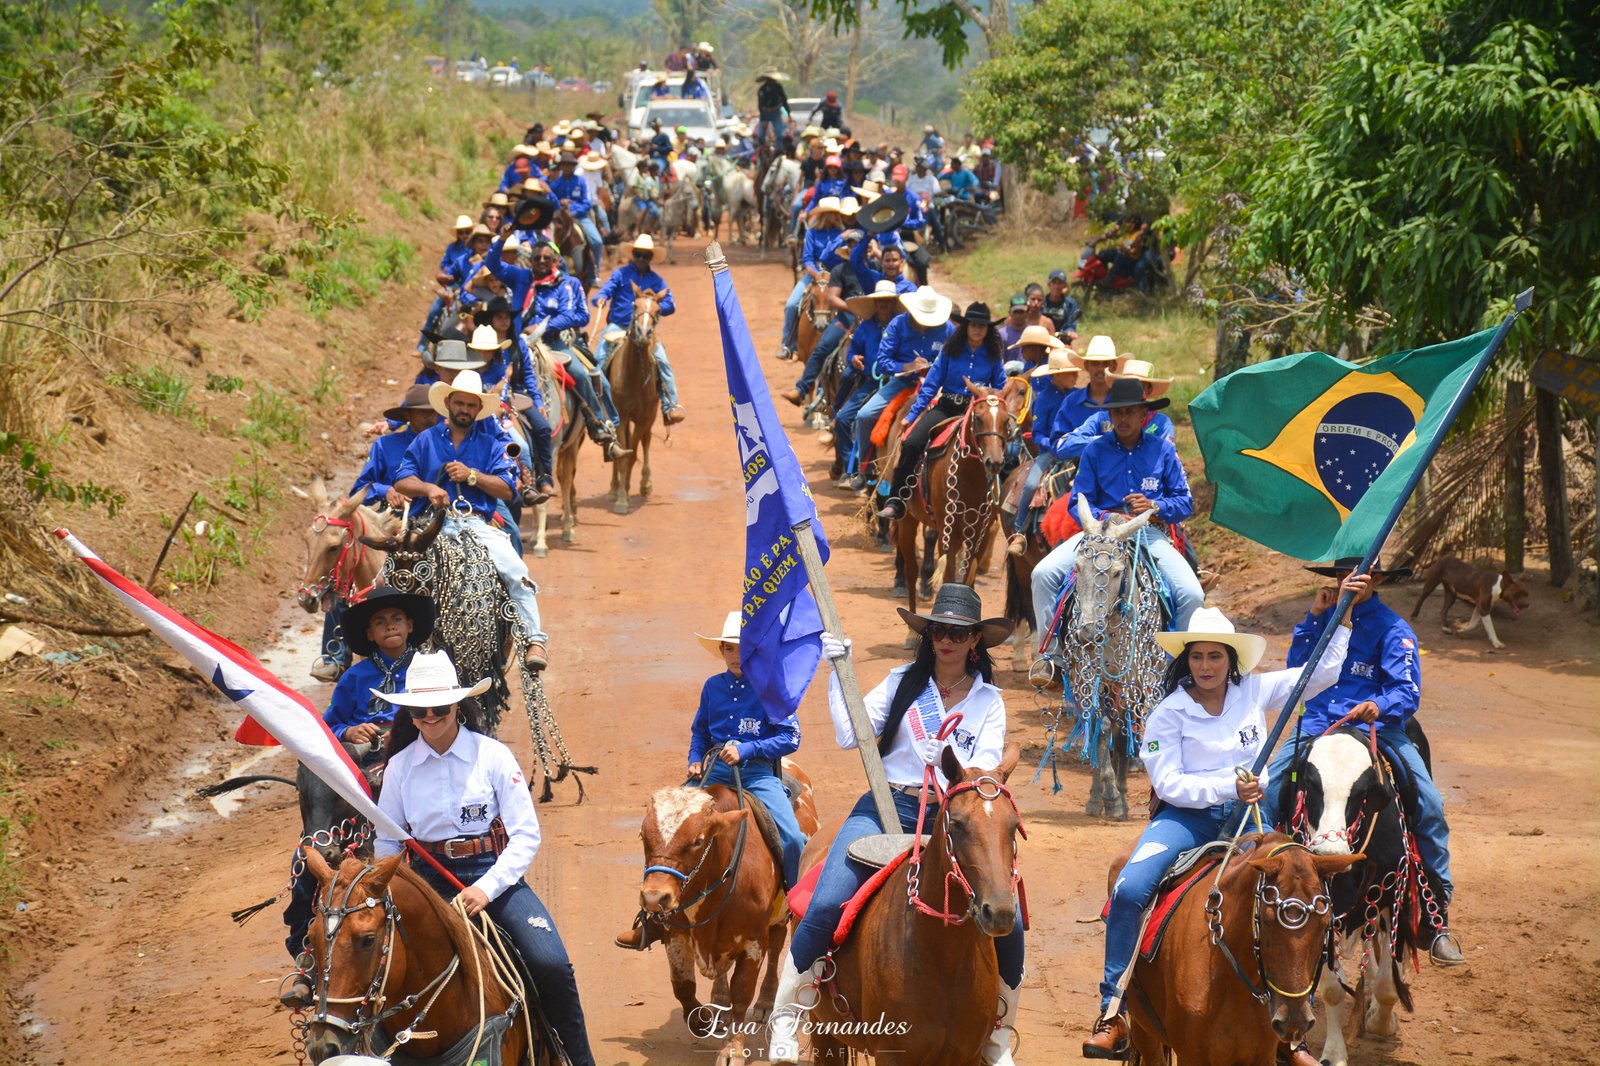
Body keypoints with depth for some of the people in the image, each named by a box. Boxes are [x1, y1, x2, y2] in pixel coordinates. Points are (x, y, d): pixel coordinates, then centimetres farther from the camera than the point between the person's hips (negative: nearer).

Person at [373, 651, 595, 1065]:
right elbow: (387, 840, 12)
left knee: (551, 965, -21)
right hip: (431, 879, 2)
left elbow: (526, 835, -6)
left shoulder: (491, 755, -3)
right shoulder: (400, 766, 4)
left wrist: (486, 889, -18)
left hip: (494, 874, -2)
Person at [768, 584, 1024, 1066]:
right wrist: (838, 672, -7)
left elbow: (986, 771, -3)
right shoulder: (903, 682, 8)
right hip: (887, 808, -1)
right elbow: (851, 736, -1)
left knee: (1007, 925, -14)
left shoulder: (988, 701, 9)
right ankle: (784, 1017, -5)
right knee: (826, 907, -22)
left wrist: (950, 760, -23)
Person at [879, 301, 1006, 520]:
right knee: (911, 444, -21)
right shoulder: (951, 351, 5)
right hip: (946, 407, 1)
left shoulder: (994, 356, 5)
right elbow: (930, 384, 7)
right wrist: (911, 415, 3)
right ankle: (895, 503, -17)